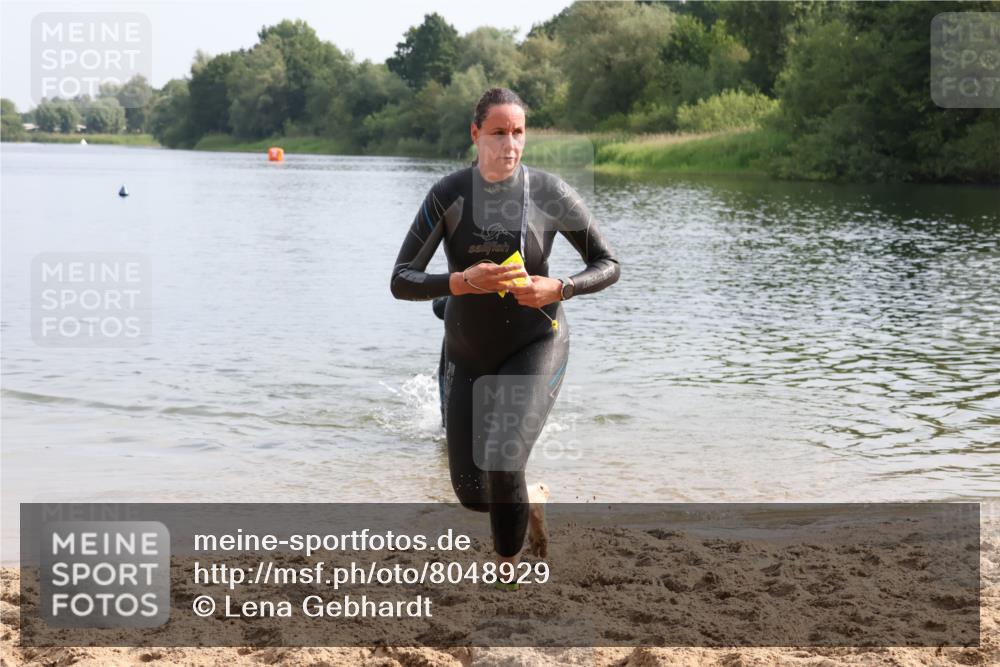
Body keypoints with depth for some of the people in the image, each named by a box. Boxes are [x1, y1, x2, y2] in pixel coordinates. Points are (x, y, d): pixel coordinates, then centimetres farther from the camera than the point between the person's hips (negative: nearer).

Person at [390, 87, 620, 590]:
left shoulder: (549, 193, -13)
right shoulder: (448, 195, -13)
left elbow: (608, 265, -4)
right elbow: (401, 282, -14)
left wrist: (558, 288, -22)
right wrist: (463, 281, -31)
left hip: (535, 346, -2)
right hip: (467, 355, 2)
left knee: (501, 465, -23)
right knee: (472, 494, 6)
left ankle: (508, 571, 1)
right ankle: (534, 502, 41)